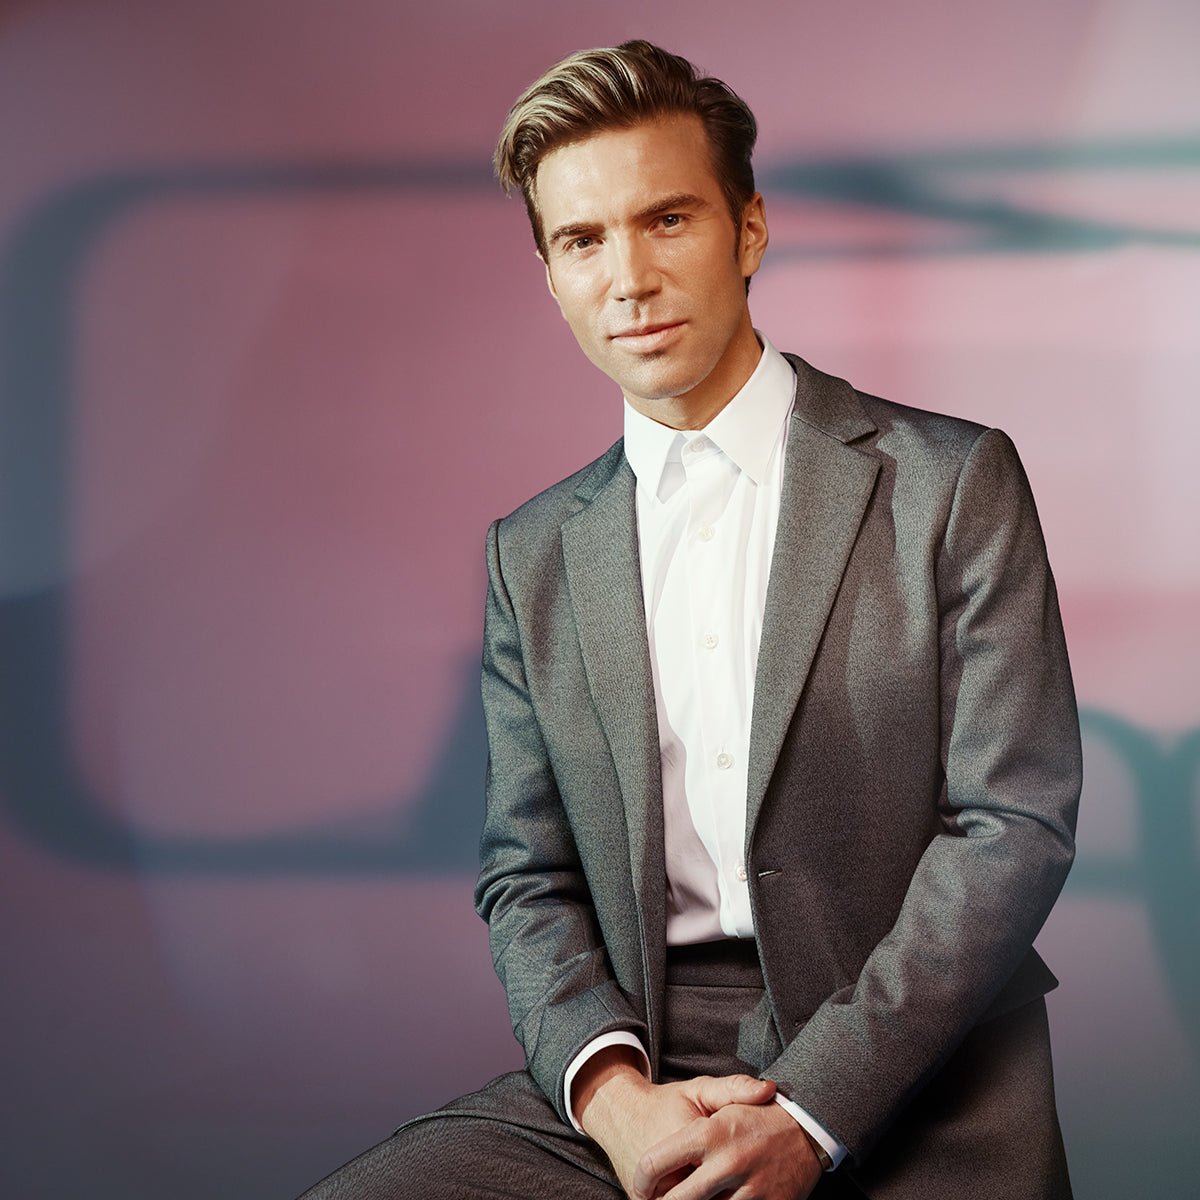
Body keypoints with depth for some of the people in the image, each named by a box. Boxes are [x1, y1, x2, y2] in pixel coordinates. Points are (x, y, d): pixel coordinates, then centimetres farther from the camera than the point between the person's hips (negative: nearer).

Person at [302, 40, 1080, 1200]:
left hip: (906, 1072, -2)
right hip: (637, 1063, 3)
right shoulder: (533, 556, 13)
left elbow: (1013, 822, -4)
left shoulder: (951, 481, 2)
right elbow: (525, 877, 11)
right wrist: (610, 1090, -10)